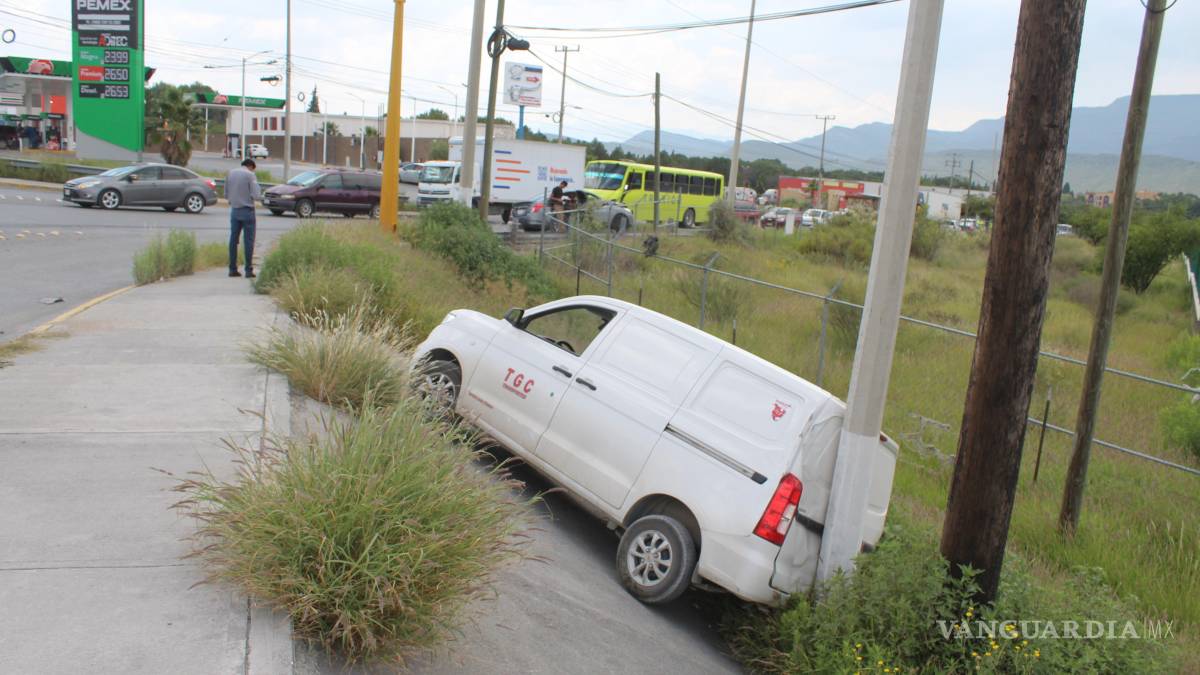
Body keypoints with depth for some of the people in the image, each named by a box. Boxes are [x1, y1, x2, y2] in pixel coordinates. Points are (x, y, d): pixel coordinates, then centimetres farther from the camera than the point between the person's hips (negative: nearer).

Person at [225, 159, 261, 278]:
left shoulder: (230, 174, 8)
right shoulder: (250, 175, -8)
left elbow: (226, 194, 11)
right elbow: (256, 195, -15)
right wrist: (262, 196, 6)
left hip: (234, 211, 5)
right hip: (247, 211, -5)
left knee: (233, 240, 9)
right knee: (248, 241, -1)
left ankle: (232, 269, 10)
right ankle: (249, 270, -1)